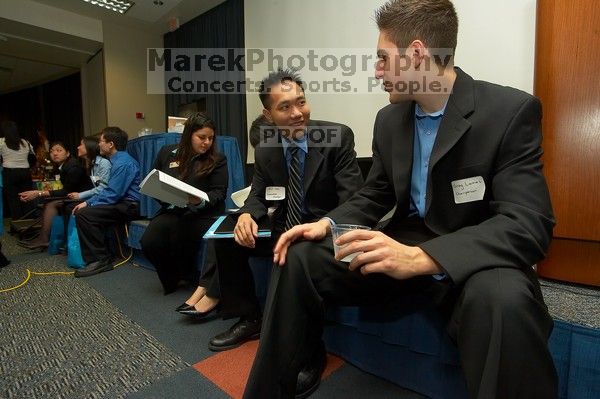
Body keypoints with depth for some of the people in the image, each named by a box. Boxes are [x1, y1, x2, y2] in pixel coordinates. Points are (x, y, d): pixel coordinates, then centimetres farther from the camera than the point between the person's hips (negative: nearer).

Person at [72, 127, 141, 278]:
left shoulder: (123, 163, -15)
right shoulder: (117, 160, 18)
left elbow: (112, 194, -20)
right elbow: (108, 190, 20)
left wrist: (88, 203, -8)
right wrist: (88, 202, 7)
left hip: (129, 206, -11)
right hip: (122, 203, 11)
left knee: (83, 214, -19)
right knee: (82, 211, 11)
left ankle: (101, 260, -11)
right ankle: (95, 256, 14)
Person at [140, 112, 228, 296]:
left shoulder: (218, 160, 4)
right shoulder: (167, 153, 12)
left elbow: (219, 193, 0)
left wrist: (200, 201, -21)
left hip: (204, 214, -3)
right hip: (172, 211, 3)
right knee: (149, 242, -22)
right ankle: (173, 278, 8)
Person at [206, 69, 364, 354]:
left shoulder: (338, 136, -14)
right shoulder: (264, 150, 1)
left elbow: (352, 198, -18)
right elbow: (259, 195, 8)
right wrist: (247, 215, -17)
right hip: (283, 229, 6)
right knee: (226, 241, -5)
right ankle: (249, 319, 13)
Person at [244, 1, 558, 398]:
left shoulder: (512, 111, -13)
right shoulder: (389, 119, 5)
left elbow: (529, 224, -21)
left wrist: (419, 257, -35)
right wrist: (328, 223, -9)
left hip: (475, 262, -4)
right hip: (403, 251, 5)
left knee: (503, 300, -39)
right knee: (300, 257, -9)